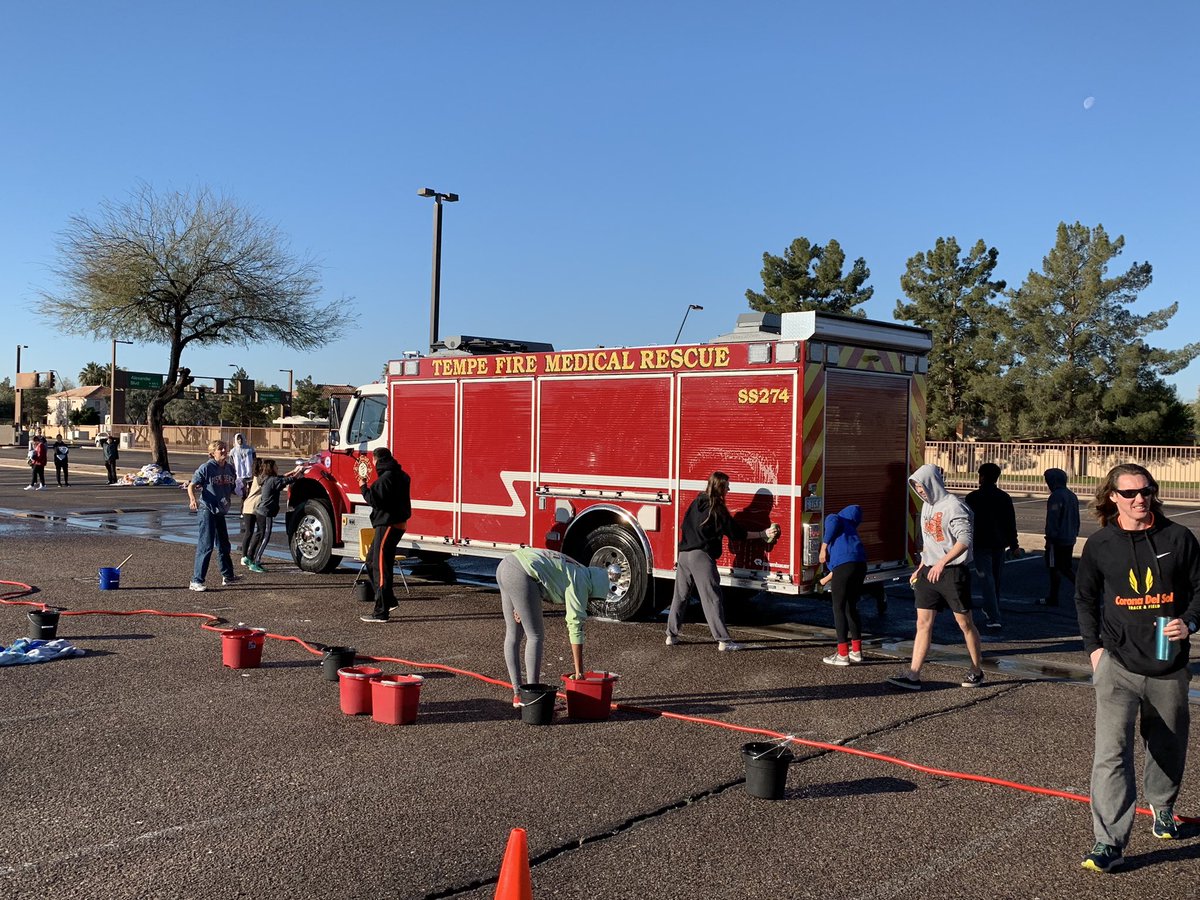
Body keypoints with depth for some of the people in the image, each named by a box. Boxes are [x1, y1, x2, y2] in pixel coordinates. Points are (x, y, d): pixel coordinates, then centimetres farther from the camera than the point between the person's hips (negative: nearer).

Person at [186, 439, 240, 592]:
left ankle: (228, 576, 34)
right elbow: (192, 486, -13)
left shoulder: (229, 469, 8)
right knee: (206, 545, -10)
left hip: (220, 511, 7)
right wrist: (193, 499, -31)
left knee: (224, 545, 19)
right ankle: (196, 581, -6)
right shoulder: (206, 468, -12)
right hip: (207, 509, -7)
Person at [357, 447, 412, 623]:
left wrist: (364, 487, -7)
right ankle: (388, 600, 22)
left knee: (381, 568, -8)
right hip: (396, 523, 11)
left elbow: (374, 500, -21)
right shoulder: (400, 475, 15)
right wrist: (368, 487, 21)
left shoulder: (386, 477, -17)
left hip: (388, 526, -11)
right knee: (371, 562, 19)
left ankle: (381, 612, -6)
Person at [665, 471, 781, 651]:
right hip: (702, 557, -7)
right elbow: (736, 533, -7)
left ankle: (671, 635, 18)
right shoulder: (717, 509, -9)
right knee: (712, 599, -5)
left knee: (680, 595, 14)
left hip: (684, 554, 7)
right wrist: (763, 534, -4)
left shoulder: (696, 503, 11)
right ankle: (723, 640, -5)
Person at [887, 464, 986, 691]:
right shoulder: (927, 506, 14)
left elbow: (965, 540, -23)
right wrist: (920, 569, 20)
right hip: (930, 571, 8)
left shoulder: (953, 506, -13)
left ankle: (977, 672, 21)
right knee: (923, 623, 0)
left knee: (965, 623, 5)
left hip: (953, 572, -8)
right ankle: (913, 675, -3)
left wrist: (942, 563, -31)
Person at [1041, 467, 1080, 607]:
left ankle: (1053, 599, 4)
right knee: (1065, 569, 16)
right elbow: (1076, 518, 18)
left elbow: (1052, 519, -19)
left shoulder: (1056, 497, -17)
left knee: (1054, 568, 0)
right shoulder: (1072, 496, 13)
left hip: (1057, 540, -9)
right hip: (1070, 540, 9)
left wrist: (1050, 537, -14)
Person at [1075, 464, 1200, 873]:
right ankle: (1109, 843, -11)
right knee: (1112, 751, -12)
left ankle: (1162, 807, 45)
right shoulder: (1100, 544, 0)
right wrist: (1093, 645, 2)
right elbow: (1085, 598, 11)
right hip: (1118, 662, -1)